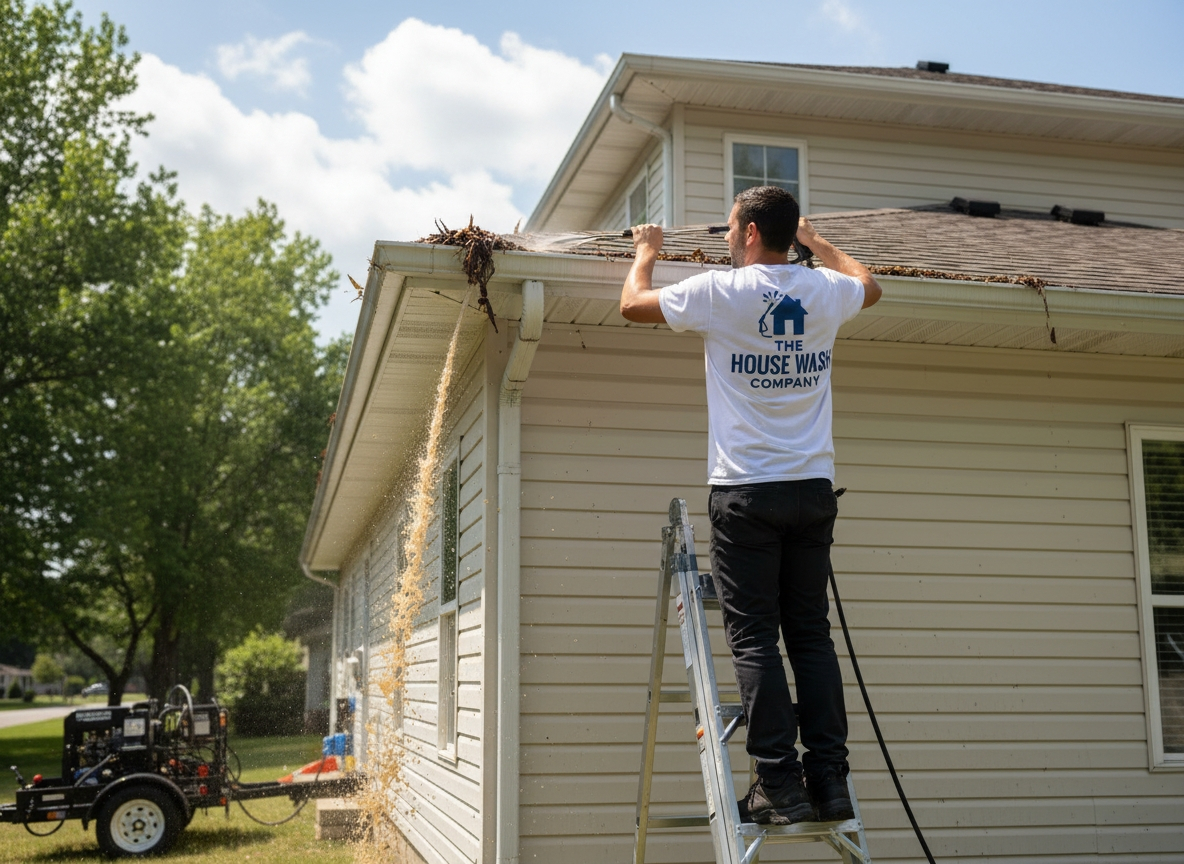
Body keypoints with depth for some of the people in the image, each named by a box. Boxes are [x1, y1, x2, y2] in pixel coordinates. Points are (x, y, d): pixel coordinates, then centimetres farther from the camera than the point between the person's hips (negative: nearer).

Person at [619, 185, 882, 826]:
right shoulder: (825, 290, 7)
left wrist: (645, 251, 29)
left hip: (746, 491, -4)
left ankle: (780, 784, -3)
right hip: (814, 488, 4)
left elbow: (632, 304, 10)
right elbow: (870, 285, 32)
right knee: (811, 634, 8)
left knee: (754, 637, -1)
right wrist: (817, 241, 45)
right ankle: (829, 779, 7)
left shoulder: (720, 291, -5)